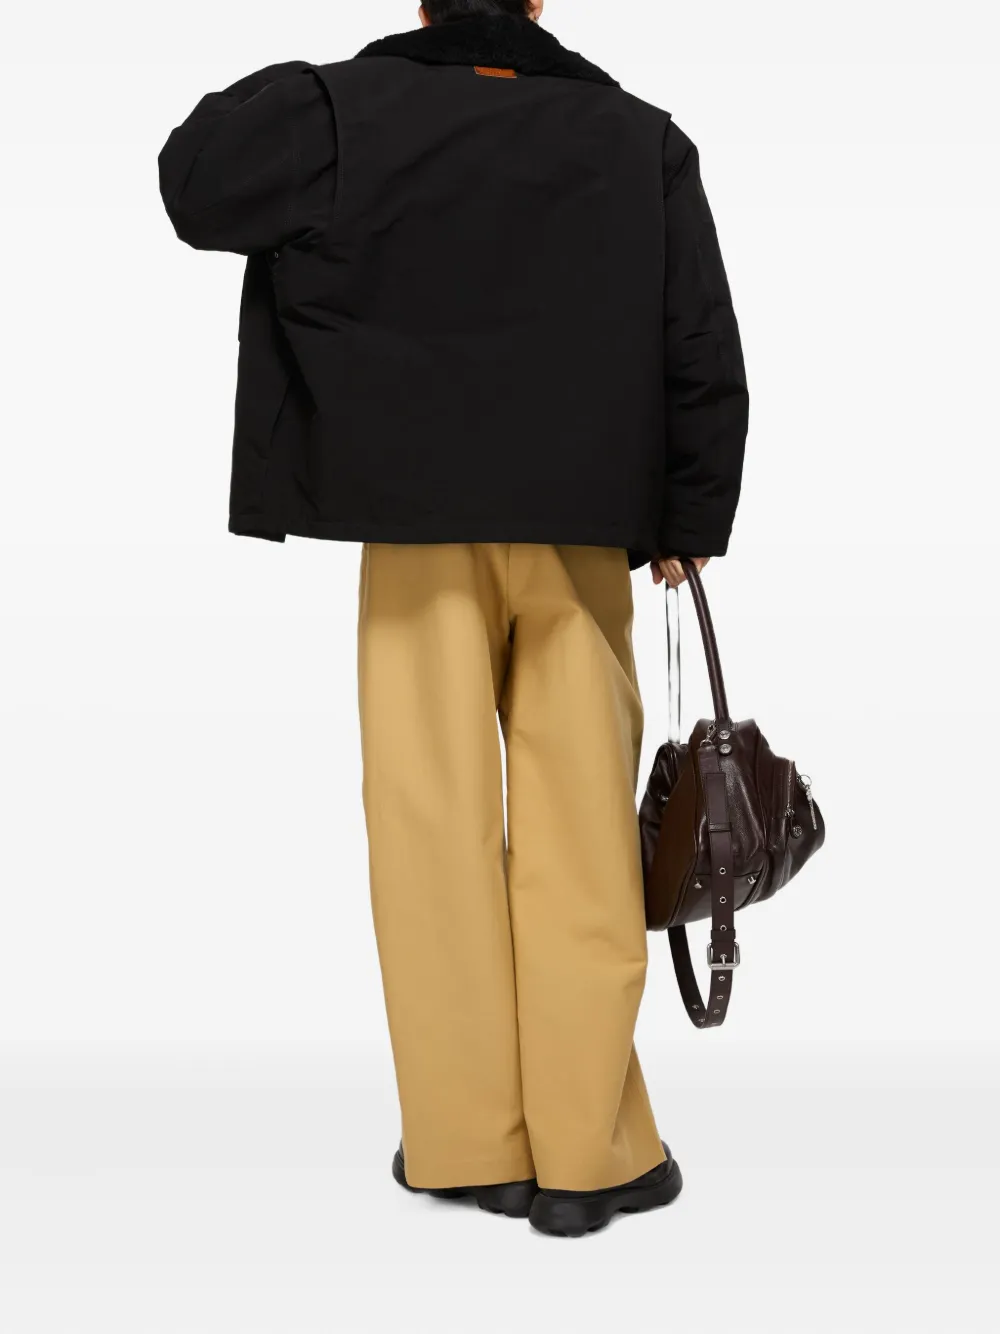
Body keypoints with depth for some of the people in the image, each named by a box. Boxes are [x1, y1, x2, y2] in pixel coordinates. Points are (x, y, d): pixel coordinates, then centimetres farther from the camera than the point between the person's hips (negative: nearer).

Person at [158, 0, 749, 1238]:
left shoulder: (346, 112, 0)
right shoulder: (641, 137, 6)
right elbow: (704, 357, 6)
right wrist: (689, 521, 15)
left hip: (417, 527, -1)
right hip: (580, 531, 1)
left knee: (436, 823, 5)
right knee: (580, 834, 4)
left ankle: (470, 1143, 11)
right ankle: (587, 1152, 9)